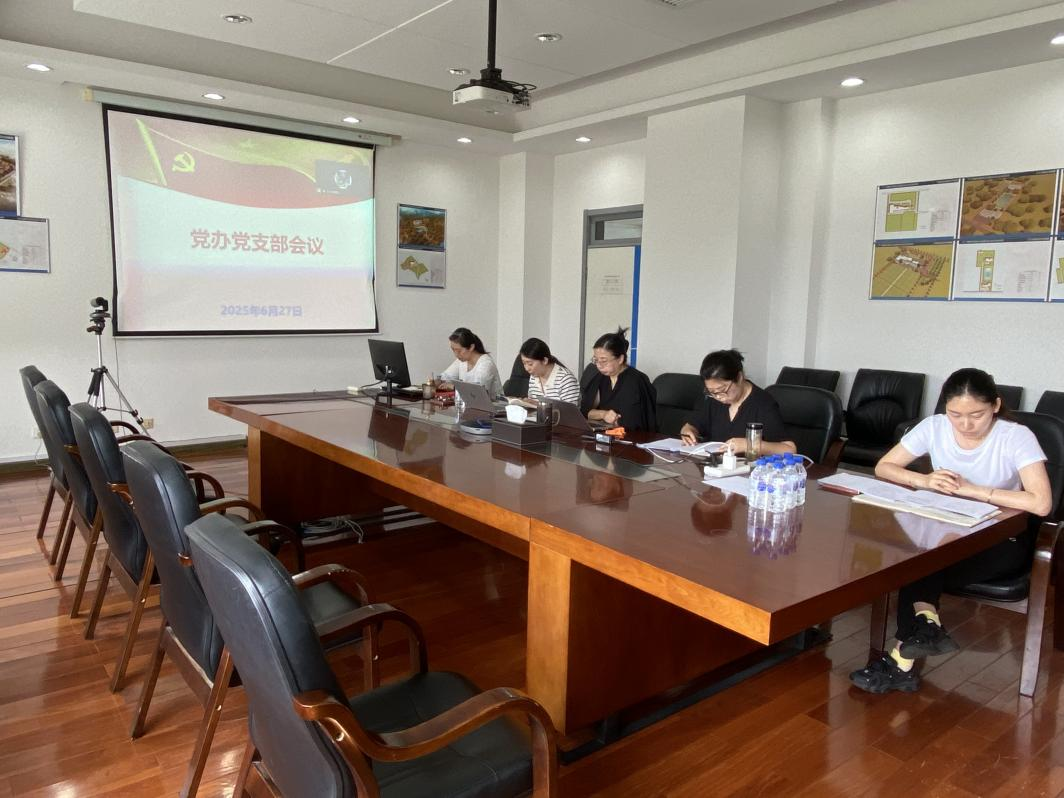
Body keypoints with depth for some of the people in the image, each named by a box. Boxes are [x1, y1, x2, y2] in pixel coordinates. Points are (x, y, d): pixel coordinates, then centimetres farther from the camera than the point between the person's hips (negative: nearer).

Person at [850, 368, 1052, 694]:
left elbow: (1041, 503, -28)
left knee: (921, 567, -28)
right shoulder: (935, 427, -8)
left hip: (1001, 540, -4)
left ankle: (903, 660, -23)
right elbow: (883, 467, -3)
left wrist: (971, 489, -25)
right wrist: (924, 481, -22)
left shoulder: (1017, 438, -17)